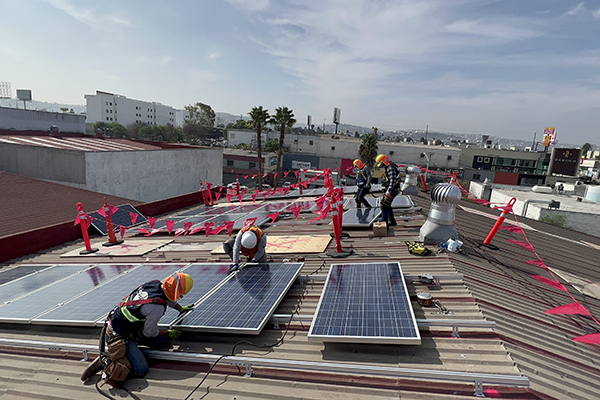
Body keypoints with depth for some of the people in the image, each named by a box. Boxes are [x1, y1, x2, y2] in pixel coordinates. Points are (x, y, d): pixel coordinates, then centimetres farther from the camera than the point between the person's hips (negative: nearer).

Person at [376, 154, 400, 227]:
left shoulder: (391, 168, -22)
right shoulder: (389, 167, 12)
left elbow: (393, 180, -31)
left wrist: (389, 191, -36)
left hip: (392, 190, -11)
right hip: (390, 189, 11)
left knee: (384, 206, -9)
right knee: (387, 205, 20)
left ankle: (384, 223, -6)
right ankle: (392, 221, 31)